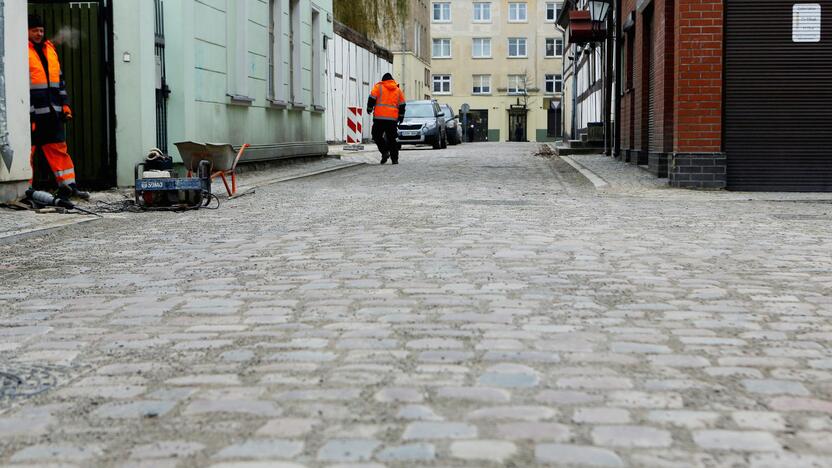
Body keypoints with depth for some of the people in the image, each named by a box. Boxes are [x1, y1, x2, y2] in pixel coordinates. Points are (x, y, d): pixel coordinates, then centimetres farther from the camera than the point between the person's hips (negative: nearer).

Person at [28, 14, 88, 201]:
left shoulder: (50, 50, 17)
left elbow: (59, 79, 23)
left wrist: (65, 105, 14)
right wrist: (27, 114, -15)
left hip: (52, 112, 6)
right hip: (32, 112, -6)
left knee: (59, 148, 4)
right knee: (29, 151, 0)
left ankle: (68, 186, 4)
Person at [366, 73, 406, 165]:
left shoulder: (379, 87, 5)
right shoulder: (398, 90, 16)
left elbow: (372, 98, -5)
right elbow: (402, 105, 16)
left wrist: (369, 109, 6)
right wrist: (401, 116, 23)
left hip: (380, 117, -3)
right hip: (393, 118, 4)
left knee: (377, 136, 6)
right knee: (392, 138, 9)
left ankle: (385, 151, -12)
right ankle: (395, 158, 6)